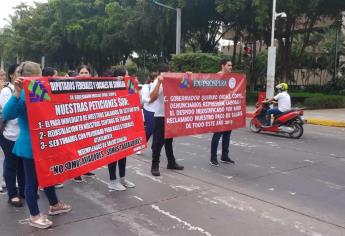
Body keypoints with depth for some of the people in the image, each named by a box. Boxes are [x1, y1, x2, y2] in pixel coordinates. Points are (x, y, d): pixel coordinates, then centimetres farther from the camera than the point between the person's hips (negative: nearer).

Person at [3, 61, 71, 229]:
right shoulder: (22, 96, -16)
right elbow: (7, 115, -31)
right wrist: (17, 93, -37)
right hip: (30, 146, -8)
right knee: (32, 180, 5)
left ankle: (54, 205, 38)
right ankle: (34, 216, 20)